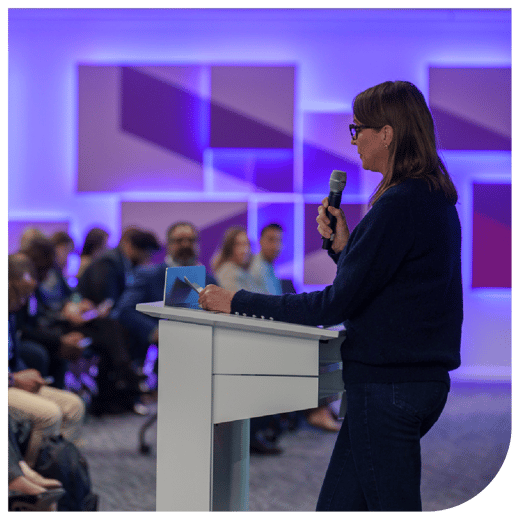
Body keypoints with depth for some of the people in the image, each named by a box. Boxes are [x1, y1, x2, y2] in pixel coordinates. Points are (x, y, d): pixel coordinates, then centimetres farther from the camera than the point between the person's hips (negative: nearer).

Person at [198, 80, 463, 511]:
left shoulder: (400, 205, -18)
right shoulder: (437, 200, 13)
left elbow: (338, 304, -18)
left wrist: (239, 303, -13)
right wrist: (343, 244, 6)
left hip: (387, 384, -10)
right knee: (336, 507, 13)